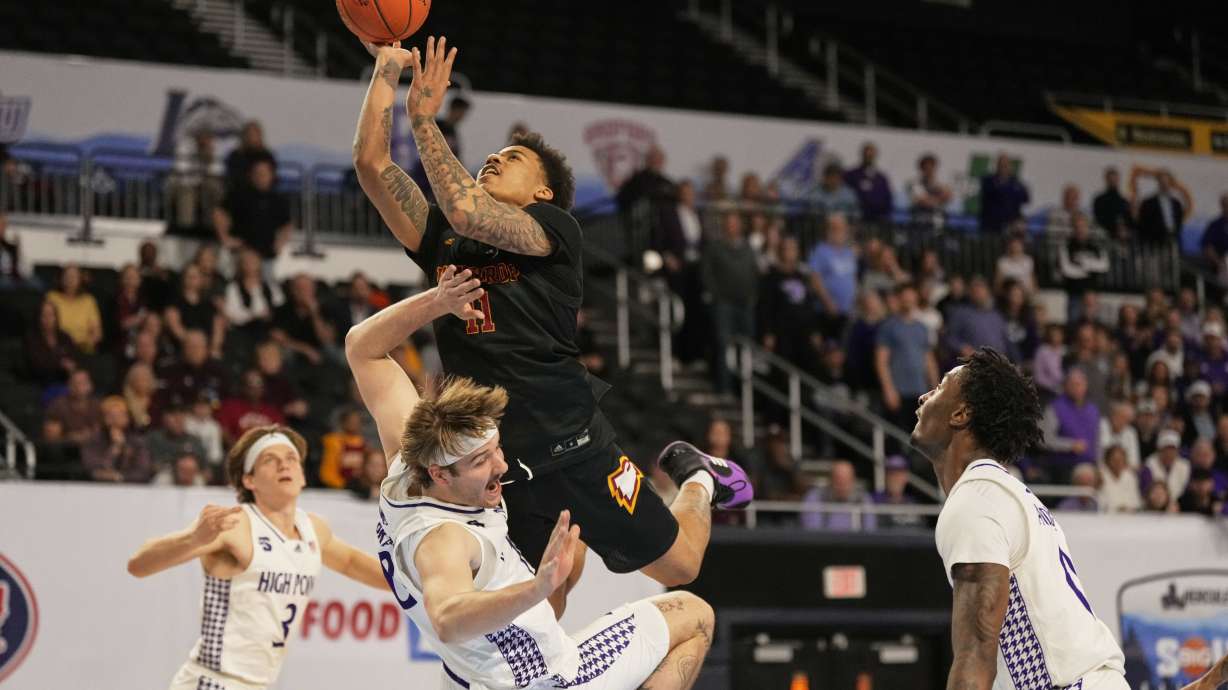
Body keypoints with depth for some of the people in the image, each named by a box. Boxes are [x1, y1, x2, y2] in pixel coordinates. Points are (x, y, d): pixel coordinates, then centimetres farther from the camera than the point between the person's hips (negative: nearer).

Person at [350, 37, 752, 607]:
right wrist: (387, 69, 4)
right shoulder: (443, 240, 14)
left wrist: (423, 117, -16)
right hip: (488, 451, 5)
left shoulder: (555, 229, -2)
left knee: (678, 565, 6)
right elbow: (371, 164, 9)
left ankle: (693, 477, 34)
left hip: (566, 437, -5)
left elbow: (467, 213, -19)